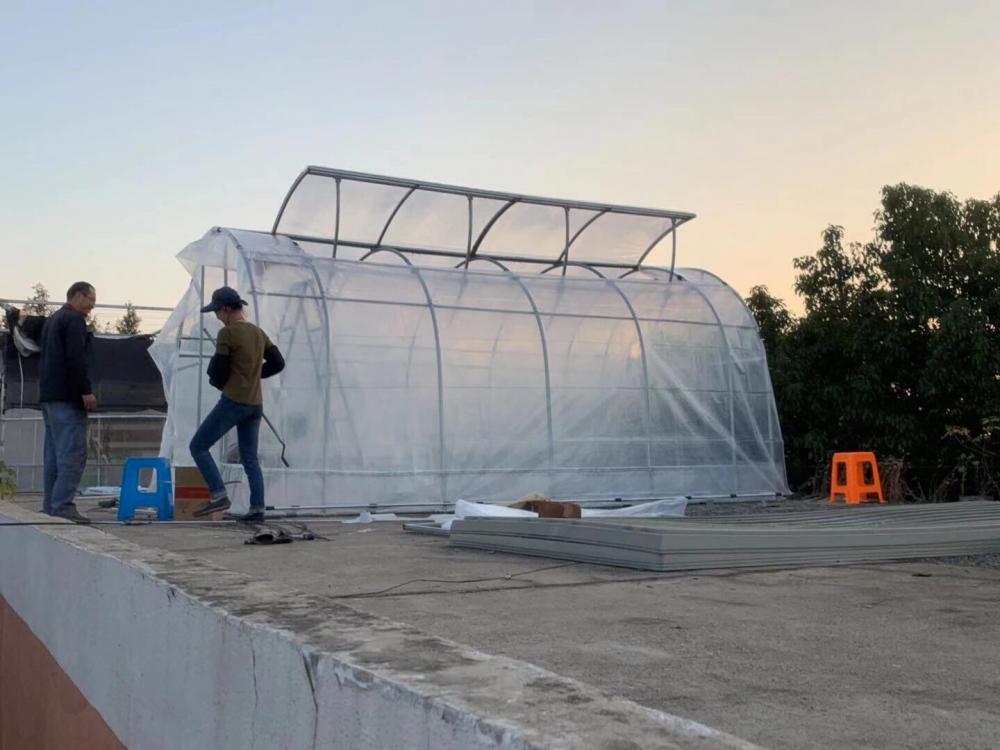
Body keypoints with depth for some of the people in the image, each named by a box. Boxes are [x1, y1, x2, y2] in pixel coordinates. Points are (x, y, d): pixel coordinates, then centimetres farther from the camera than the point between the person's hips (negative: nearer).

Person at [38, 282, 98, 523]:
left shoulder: (52, 320, 22)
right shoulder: (74, 320, -8)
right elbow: (76, 359, -18)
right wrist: (86, 391, -18)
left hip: (48, 395, 10)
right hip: (67, 397, -10)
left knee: (54, 453, 11)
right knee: (73, 453, -12)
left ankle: (50, 505, 12)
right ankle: (63, 505, -17)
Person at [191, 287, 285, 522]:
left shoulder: (227, 333, -10)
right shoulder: (259, 333, 12)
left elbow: (217, 372, -10)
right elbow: (278, 364, 17)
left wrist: (218, 382, 12)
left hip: (233, 402, -7)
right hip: (255, 405, 7)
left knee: (198, 446, 3)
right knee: (250, 458, 10)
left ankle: (219, 496, -6)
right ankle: (257, 508, 2)